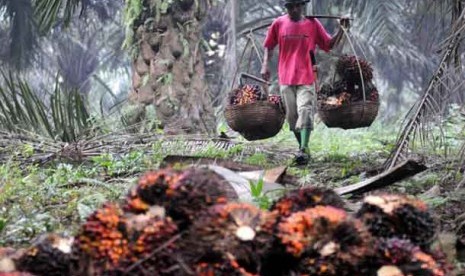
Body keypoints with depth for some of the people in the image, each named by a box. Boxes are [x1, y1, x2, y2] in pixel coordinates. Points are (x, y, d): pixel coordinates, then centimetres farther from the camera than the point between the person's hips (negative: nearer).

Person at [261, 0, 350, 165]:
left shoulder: (313, 24, 2)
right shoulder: (279, 24, 4)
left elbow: (330, 44, 7)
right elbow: (269, 46, 14)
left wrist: (341, 29, -7)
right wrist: (265, 65, 1)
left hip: (306, 77, -2)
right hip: (285, 78, 2)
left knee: (305, 112, -17)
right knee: (292, 115, 6)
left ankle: (304, 151, -25)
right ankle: (302, 147, 22)